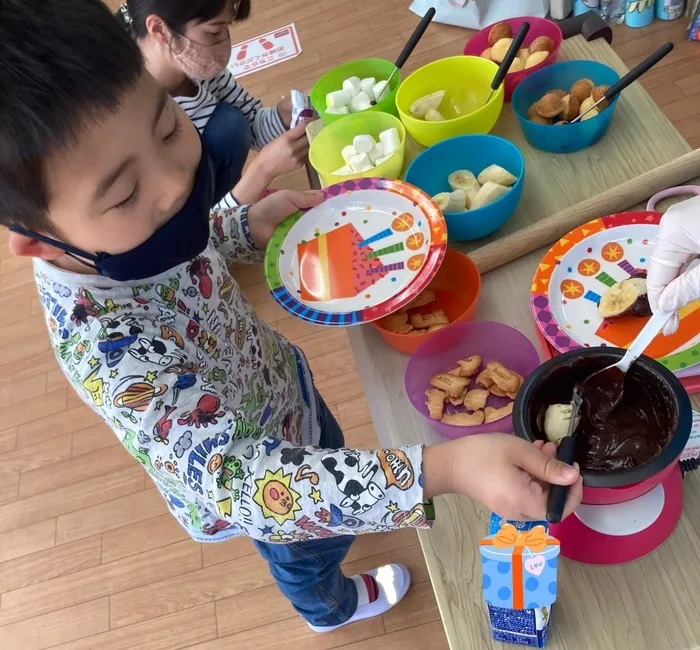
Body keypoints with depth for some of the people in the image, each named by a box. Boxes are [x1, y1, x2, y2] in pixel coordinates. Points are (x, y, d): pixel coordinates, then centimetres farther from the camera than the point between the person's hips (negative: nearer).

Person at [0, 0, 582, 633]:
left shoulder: (133, 234, -23)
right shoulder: (105, 351, -45)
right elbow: (240, 480, -50)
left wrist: (247, 225, -18)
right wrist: (440, 469, -60)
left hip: (279, 379, 6)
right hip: (262, 479, -5)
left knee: (335, 455, 35)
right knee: (310, 552, 27)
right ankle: (331, 607, 66)